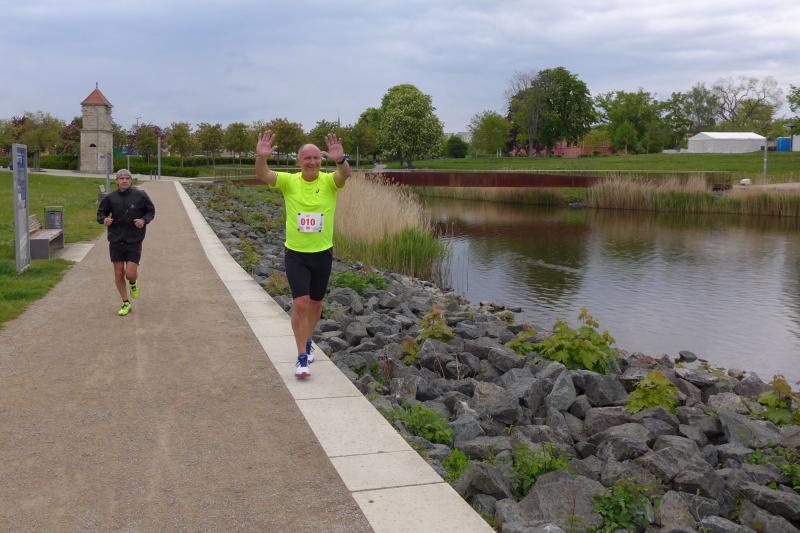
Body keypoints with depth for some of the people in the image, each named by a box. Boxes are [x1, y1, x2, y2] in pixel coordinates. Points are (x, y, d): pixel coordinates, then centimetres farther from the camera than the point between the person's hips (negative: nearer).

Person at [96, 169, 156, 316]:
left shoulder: (140, 196, -4)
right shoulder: (110, 197, -1)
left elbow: (151, 211, 6)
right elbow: (101, 213, 8)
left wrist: (144, 220, -13)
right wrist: (104, 220, -15)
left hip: (134, 240, -2)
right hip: (116, 240, 2)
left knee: (130, 274, -10)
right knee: (118, 274, 5)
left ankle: (133, 284, 28)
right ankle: (126, 303, 22)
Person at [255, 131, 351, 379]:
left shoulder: (329, 181, -8)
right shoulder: (289, 181, -7)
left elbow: (345, 175, -30)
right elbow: (262, 176, -22)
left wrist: (340, 160, -52)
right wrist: (261, 157, -42)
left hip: (323, 253, 2)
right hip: (295, 254, -1)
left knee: (316, 303, 17)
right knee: (300, 303, -11)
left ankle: (308, 341, 42)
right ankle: (302, 357, -1)